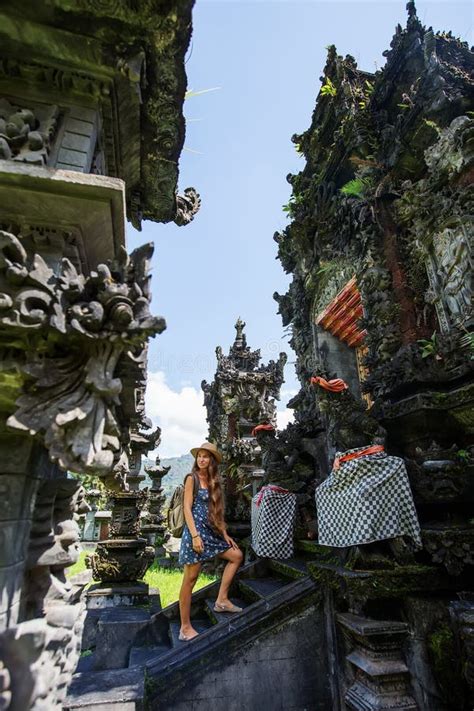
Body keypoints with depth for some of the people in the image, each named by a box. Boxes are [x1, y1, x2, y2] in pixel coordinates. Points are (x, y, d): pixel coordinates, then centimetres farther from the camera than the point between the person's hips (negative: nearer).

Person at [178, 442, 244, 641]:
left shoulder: (212, 482, 13)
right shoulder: (192, 478, -7)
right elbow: (187, 508, -12)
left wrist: (225, 534, 14)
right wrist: (195, 535, -19)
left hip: (211, 531, 8)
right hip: (195, 530, -8)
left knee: (237, 555, 11)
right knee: (190, 578, -1)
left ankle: (222, 600, 15)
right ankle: (185, 628, 11)